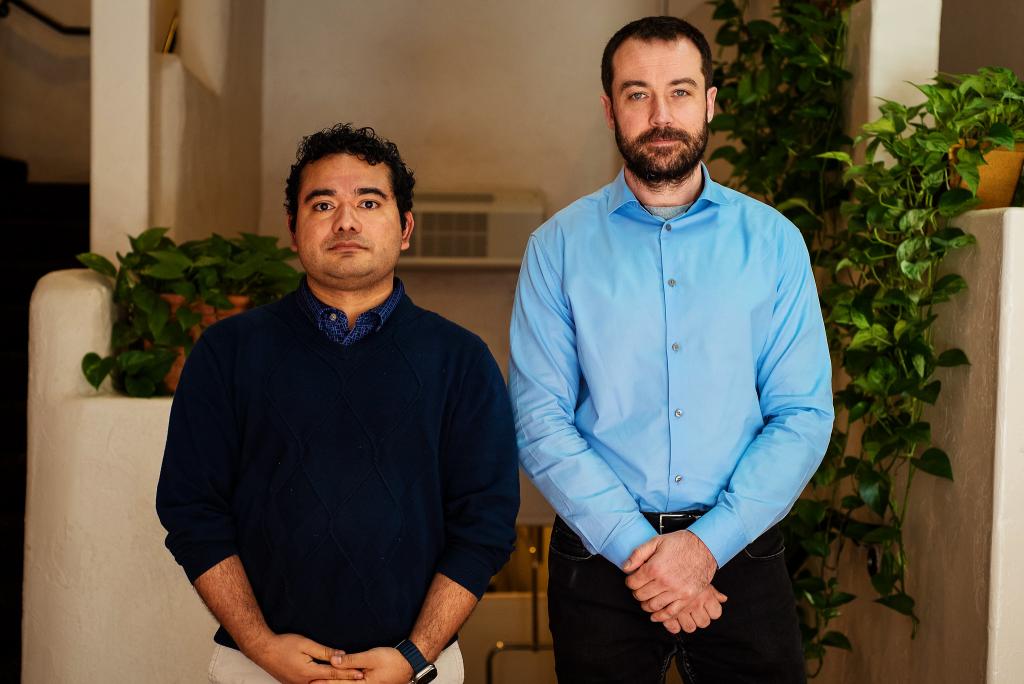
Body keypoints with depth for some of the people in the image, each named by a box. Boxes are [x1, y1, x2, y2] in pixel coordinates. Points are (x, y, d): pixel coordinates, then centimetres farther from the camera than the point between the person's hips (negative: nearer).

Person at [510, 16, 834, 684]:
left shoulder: (773, 241, 2)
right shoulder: (559, 246, -1)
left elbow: (804, 416, -2)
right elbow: (540, 421, -6)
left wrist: (707, 543, -13)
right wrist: (637, 547, -15)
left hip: (740, 548, 1)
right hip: (599, 554, 0)